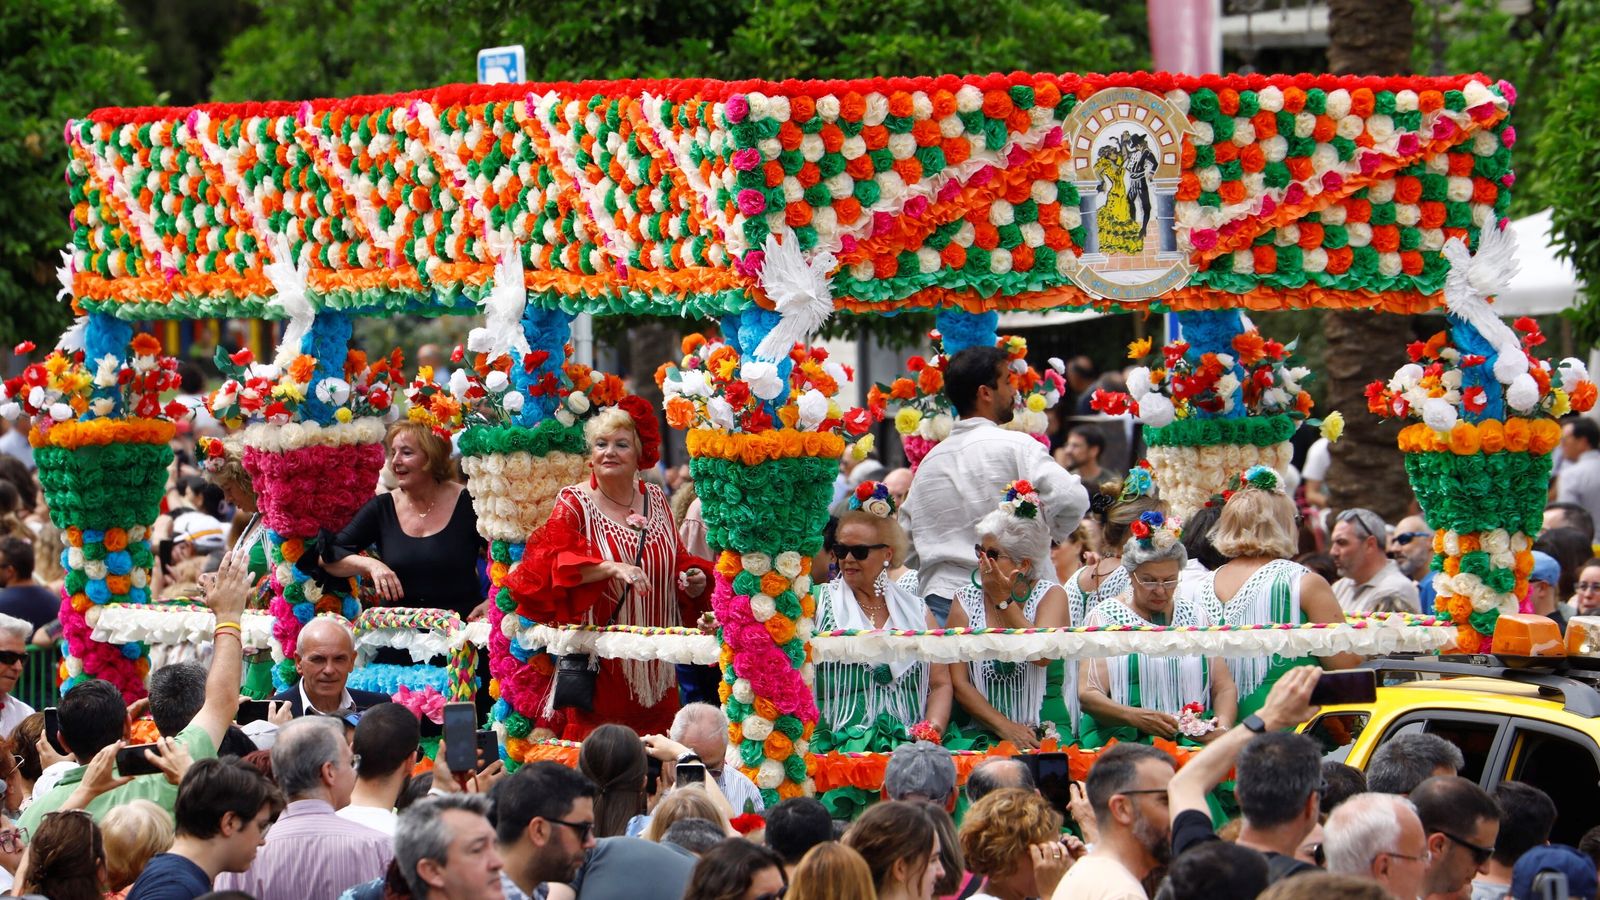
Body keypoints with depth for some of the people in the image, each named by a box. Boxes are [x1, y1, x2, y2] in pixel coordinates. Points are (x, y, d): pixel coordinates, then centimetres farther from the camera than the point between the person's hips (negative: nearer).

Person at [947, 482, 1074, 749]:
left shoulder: (1051, 595, 4)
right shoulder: (966, 600, 8)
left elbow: (1043, 656, -15)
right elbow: (959, 682, 2)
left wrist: (1004, 601, -11)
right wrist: (1004, 726, -10)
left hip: (1046, 731, -1)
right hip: (983, 733, 1)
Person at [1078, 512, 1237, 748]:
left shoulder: (1197, 617, 18)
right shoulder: (1105, 618, 6)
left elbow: (1224, 688, 14)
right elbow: (1087, 695, -3)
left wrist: (1223, 726, -9)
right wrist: (1133, 717, -23)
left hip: (1197, 743, 2)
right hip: (1125, 742, -2)